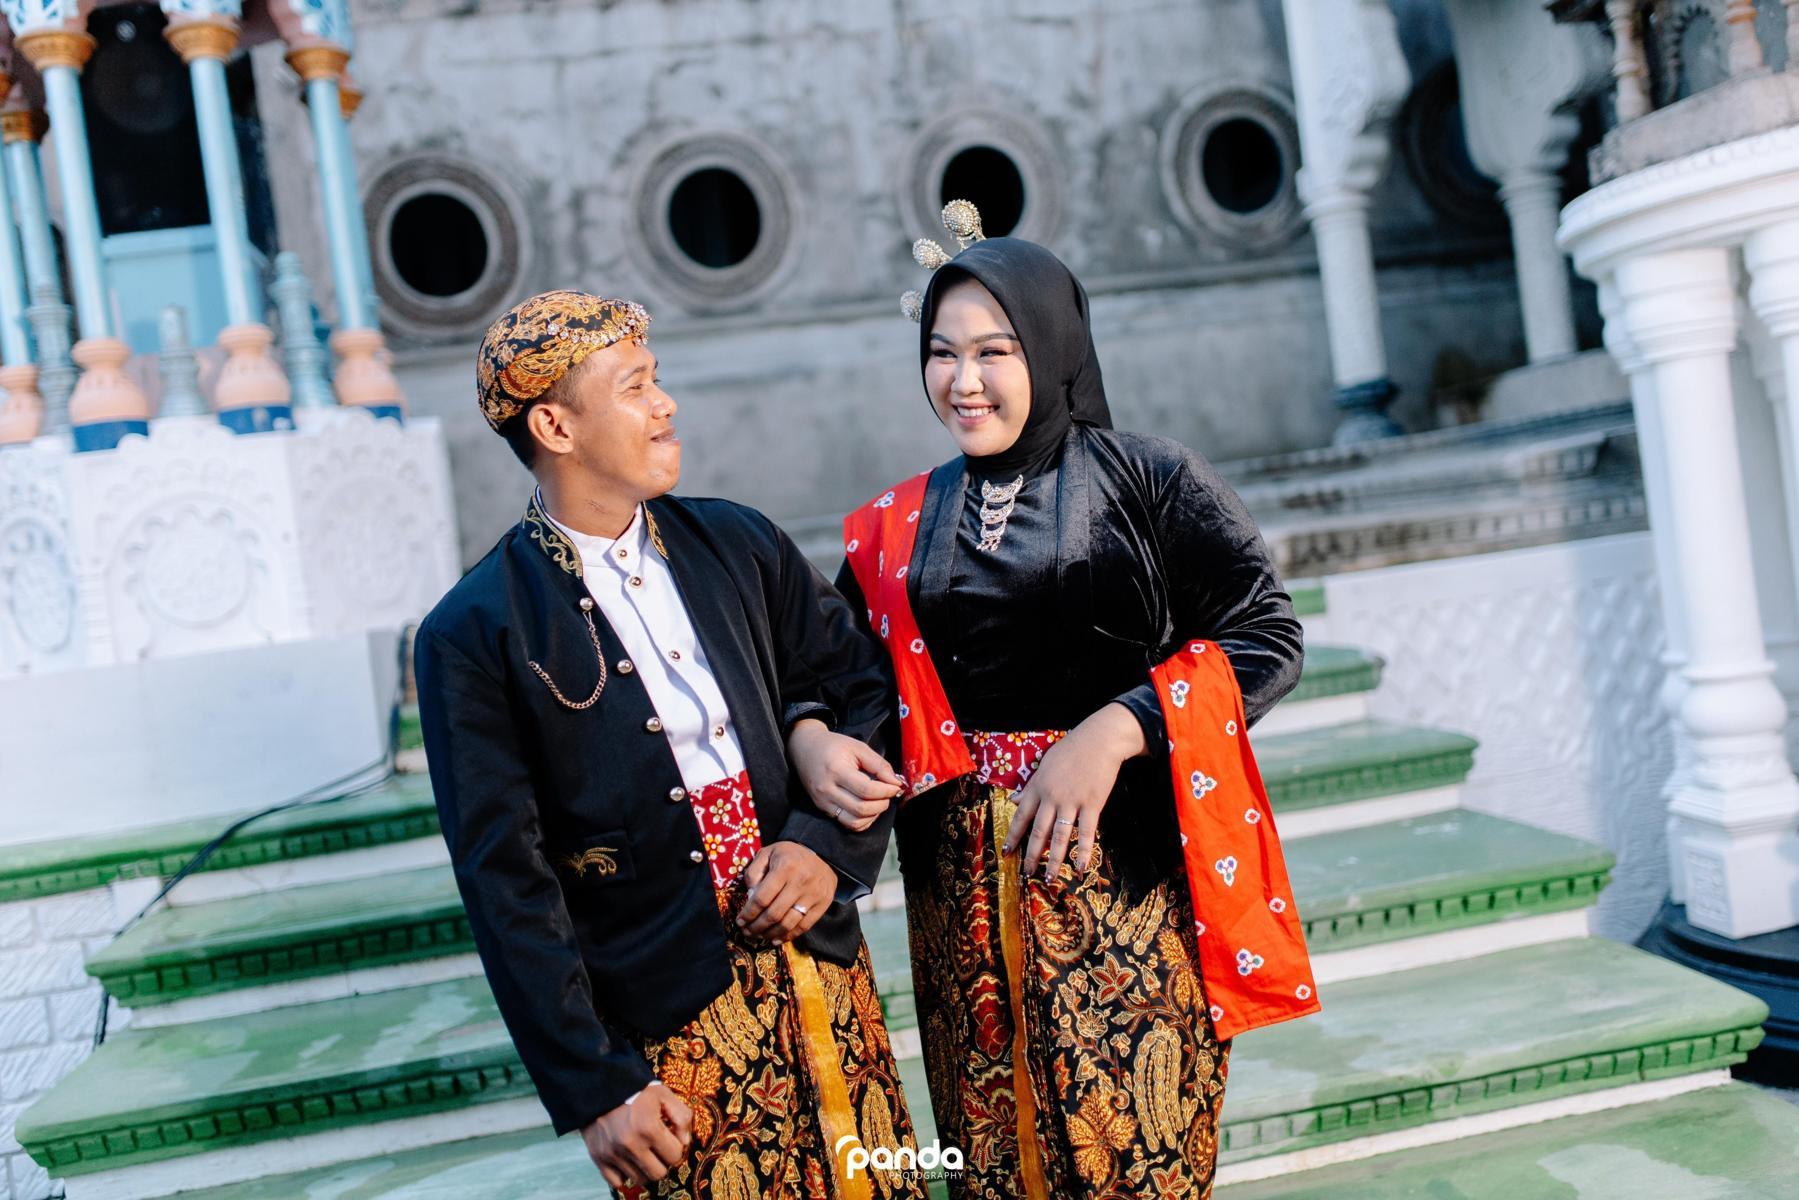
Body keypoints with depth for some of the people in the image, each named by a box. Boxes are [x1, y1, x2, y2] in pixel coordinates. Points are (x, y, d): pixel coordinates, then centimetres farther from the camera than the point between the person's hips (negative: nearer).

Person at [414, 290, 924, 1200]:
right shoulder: (474, 632, -9)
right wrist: (594, 1090, -10)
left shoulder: (740, 544, 4)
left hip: (821, 971, 4)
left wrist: (831, 843, -7)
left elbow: (867, 687, 10)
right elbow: (504, 882, -9)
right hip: (665, 1026, -4)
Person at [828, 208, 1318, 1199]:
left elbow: (1267, 636, -6)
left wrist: (1112, 731, -16)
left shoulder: (1146, 479, -1)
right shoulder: (898, 528, 10)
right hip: (965, 892, 3)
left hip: (1125, 869, -3)